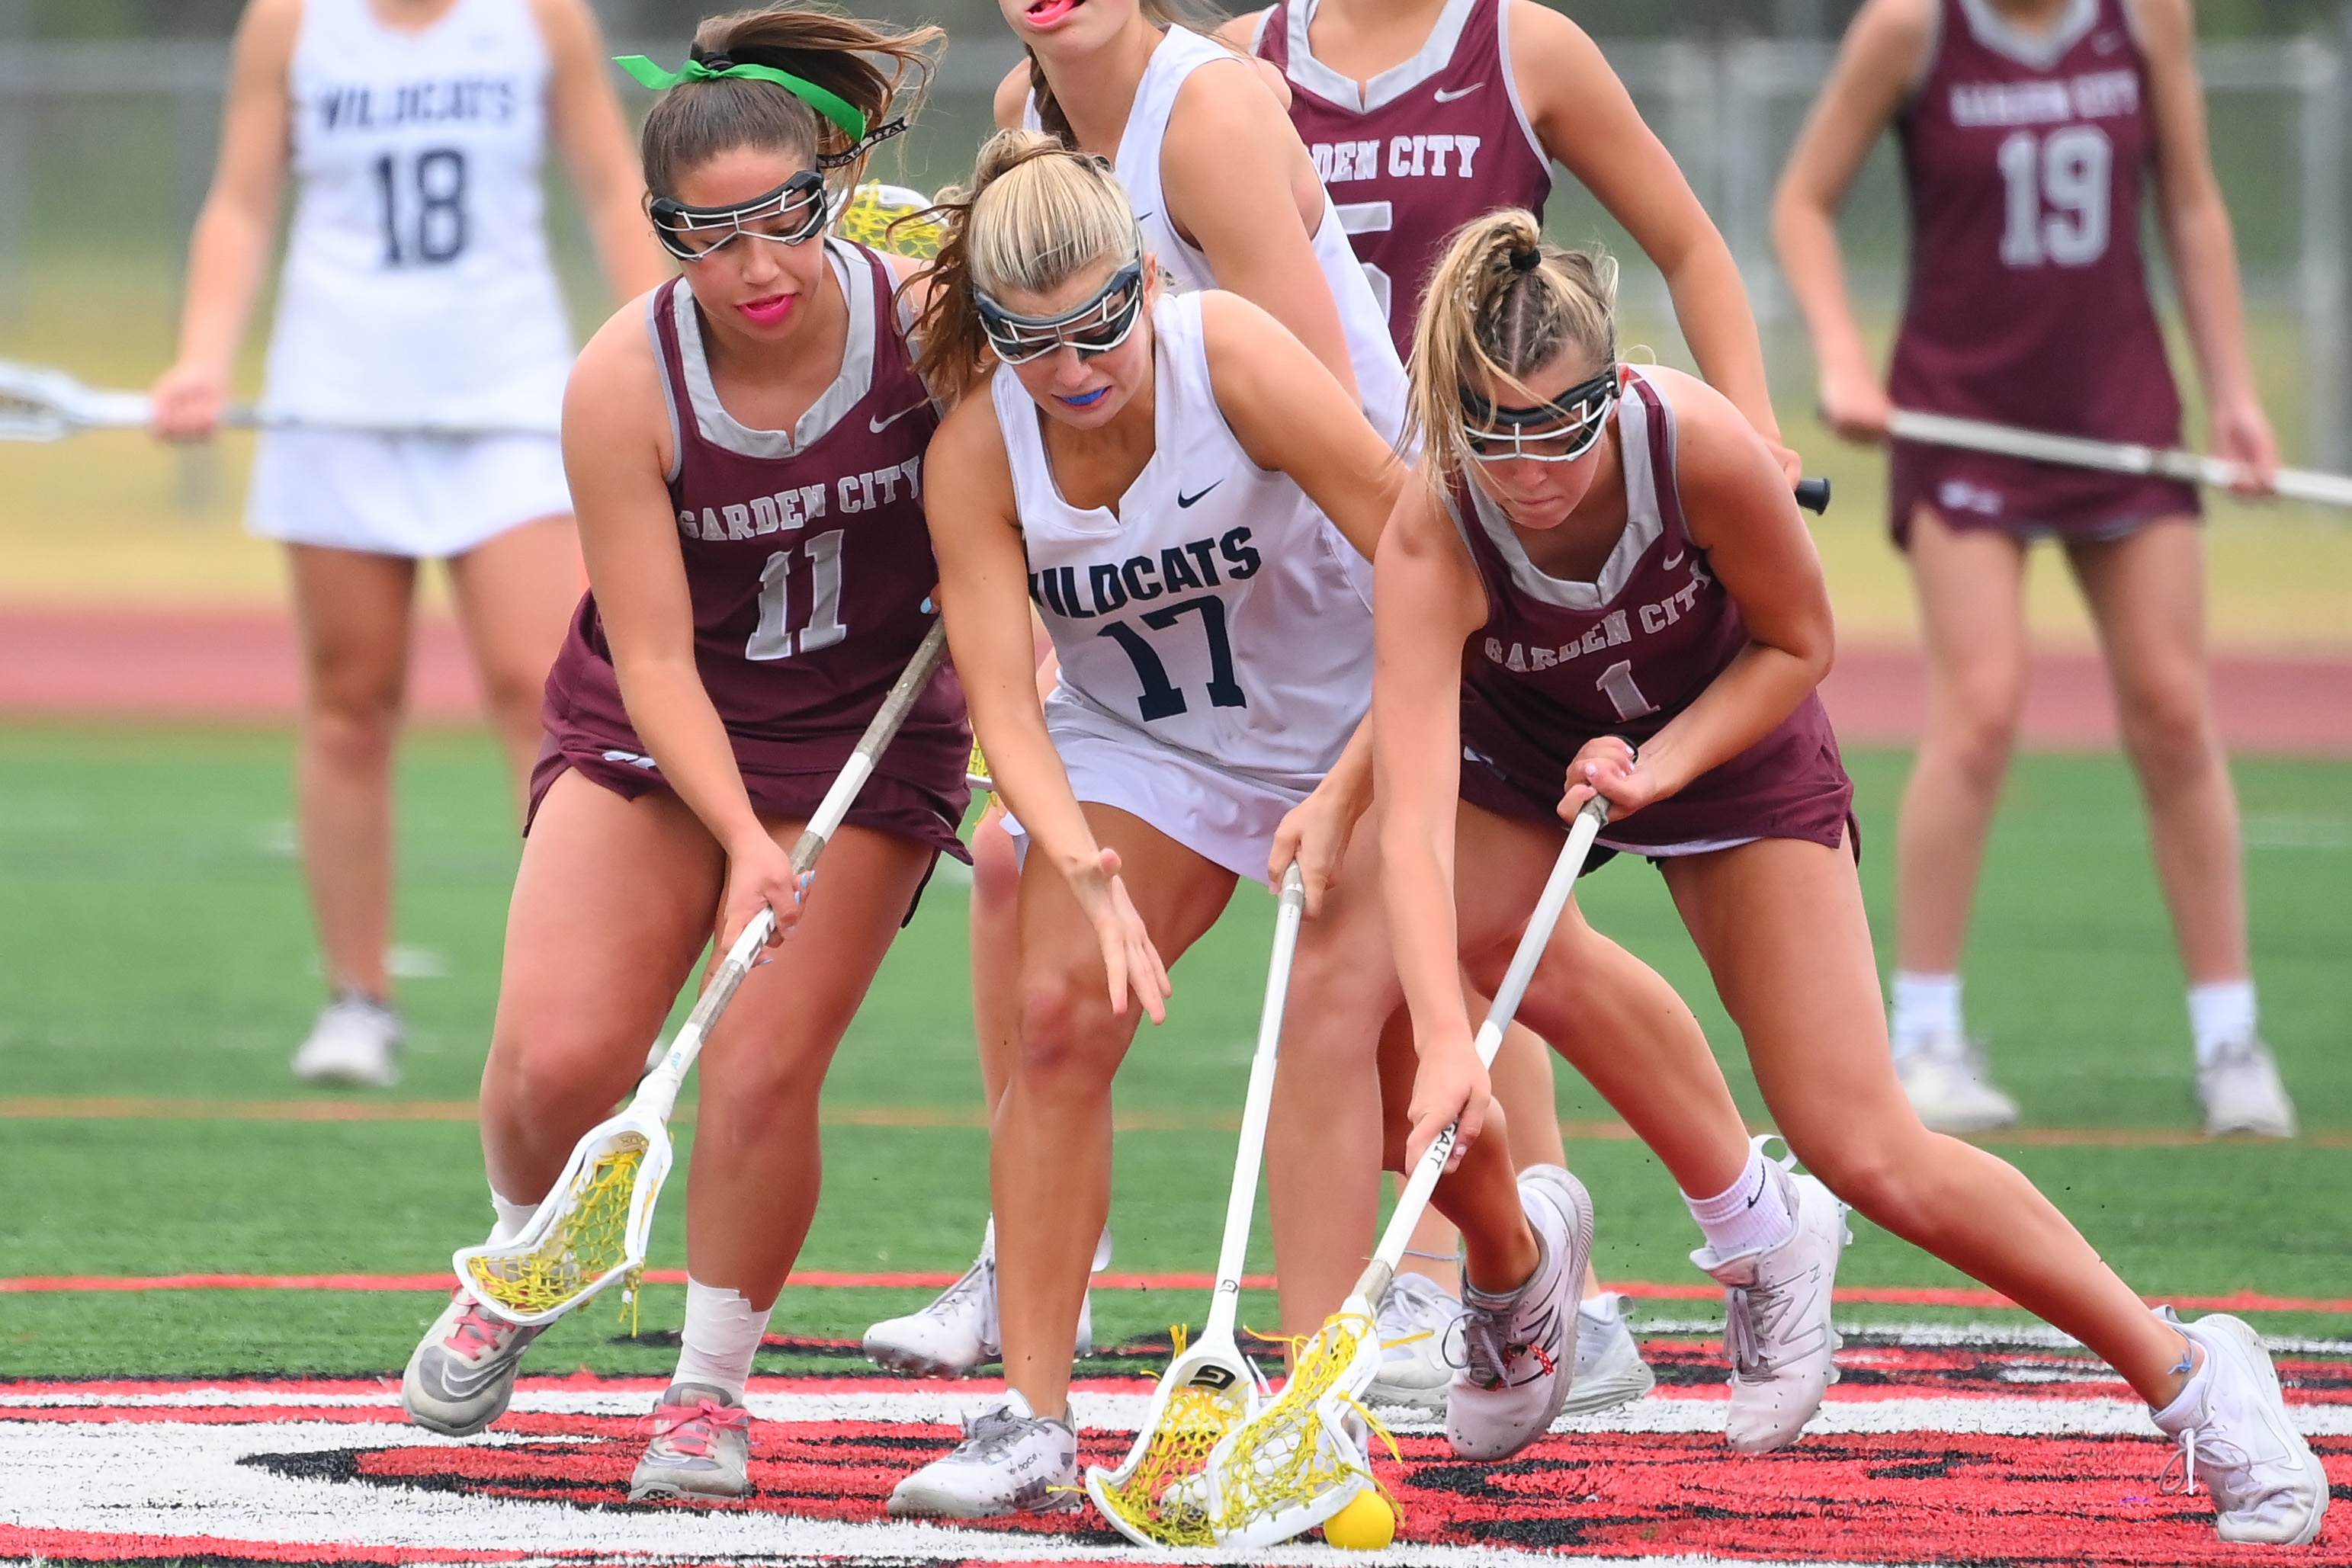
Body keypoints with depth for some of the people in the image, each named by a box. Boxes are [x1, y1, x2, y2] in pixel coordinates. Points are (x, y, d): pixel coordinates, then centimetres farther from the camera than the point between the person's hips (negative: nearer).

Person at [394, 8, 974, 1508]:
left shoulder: (927, 318, -18)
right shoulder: (625, 382, -21)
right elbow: (654, 655, -18)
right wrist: (746, 844, -29)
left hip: (866, 740, 0)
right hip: (651, 737, 0)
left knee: (765, 1071, -13)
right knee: (561, 1058, -13)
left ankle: (714, 1386, 10)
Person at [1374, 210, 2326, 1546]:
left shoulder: (1701, 445, -34)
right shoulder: (1433, 542, -35)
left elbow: (1799, 643, -14)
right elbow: (1416, 820, -43)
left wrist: (1657, 762, -29)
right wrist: (1447, 1043, -56)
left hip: (1729, 733, -2)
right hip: (1517, 739, 2)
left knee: (1867, 1154, -9)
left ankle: (2188, 1372, 6)